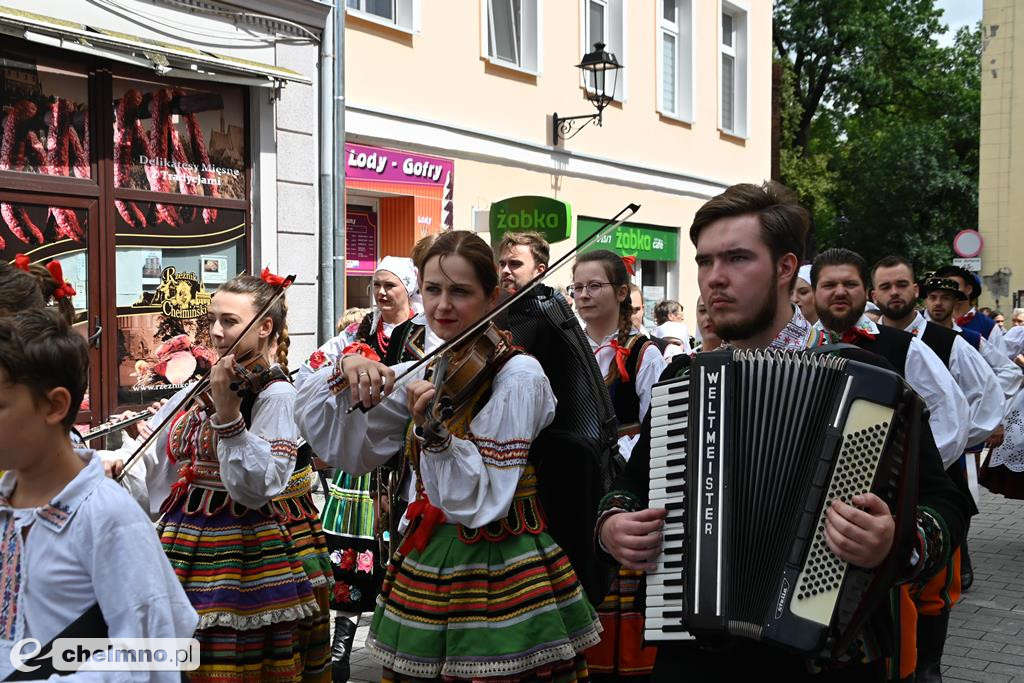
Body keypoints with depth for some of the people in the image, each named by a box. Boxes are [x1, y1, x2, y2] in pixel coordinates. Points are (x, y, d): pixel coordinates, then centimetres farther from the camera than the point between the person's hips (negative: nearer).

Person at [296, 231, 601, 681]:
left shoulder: (518, 376, -14)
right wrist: (345, 375, -14)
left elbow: (480, 503, -20)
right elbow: (340, 447, 2)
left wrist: (433, 430, -34)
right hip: (423, 566, 6)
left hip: (500, 575, -6)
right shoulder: (424, 371, 4)